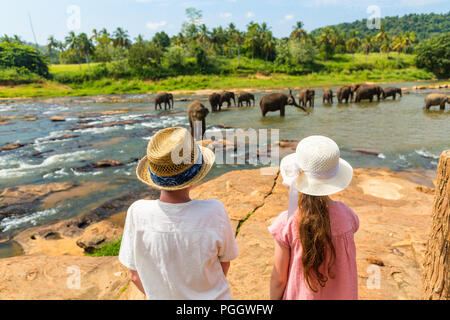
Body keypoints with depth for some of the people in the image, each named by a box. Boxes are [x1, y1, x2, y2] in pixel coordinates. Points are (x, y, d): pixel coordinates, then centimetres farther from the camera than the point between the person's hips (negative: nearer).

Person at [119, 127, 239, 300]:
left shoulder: (137, 214, -25)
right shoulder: (214, 212, -29)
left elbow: (135, 275, -10)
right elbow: (224, 264, -11)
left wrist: (158, 296, 8)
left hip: (161, 296, 2)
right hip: (212, 296, -1)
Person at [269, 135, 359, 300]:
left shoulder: (286, 223, -26)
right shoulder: (347, 216, -17)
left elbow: (278, 279, -15)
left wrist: (274, 298, 4)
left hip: (300, 295, -2)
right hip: (342, 296, 3)